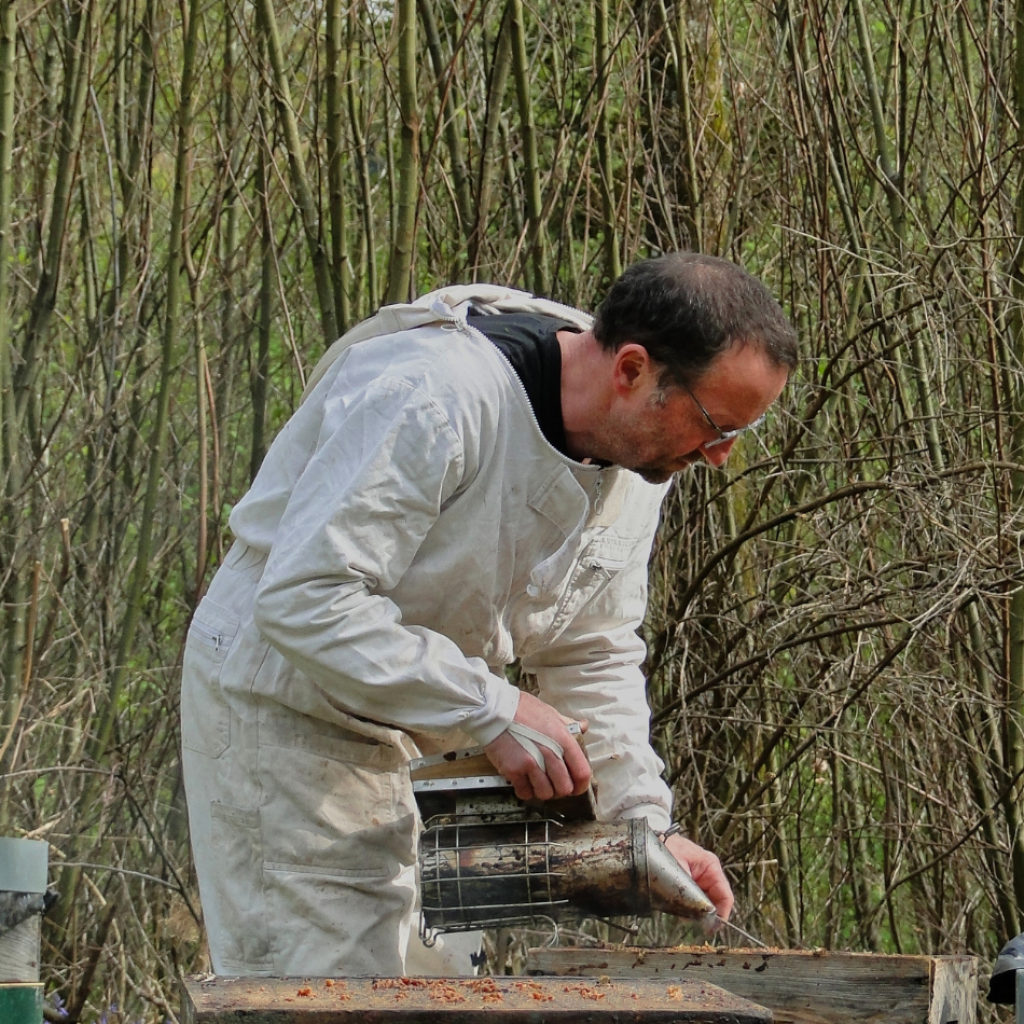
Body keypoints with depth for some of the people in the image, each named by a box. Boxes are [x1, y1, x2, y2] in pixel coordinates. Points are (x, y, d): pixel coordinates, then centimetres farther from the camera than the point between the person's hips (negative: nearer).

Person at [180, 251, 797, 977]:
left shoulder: (640, 453, -3)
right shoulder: (431, 398, -31)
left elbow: (594, 655, 7)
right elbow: (306, 602, -34)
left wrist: (643, 820, -7)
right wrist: (493, 712, -35)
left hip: (429, 739, 8)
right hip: (286, 713, -8)